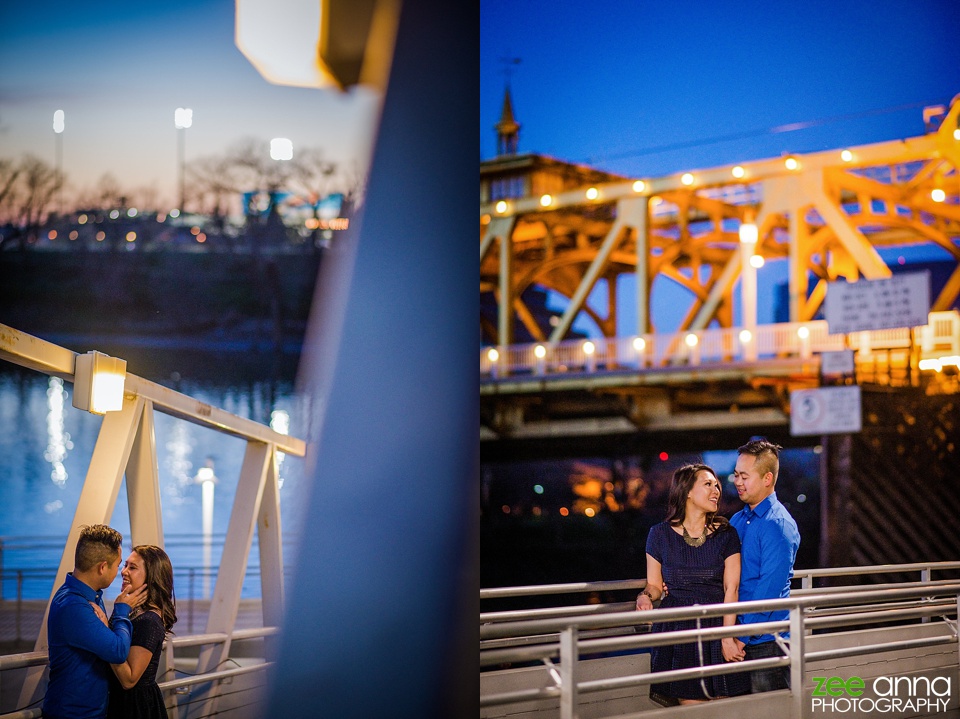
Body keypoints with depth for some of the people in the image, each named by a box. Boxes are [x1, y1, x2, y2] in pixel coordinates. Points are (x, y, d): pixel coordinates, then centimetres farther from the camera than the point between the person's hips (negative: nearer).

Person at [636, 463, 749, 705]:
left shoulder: (725, 535, 3)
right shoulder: (660, 534, 4)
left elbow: (731, 588, -3)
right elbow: (655, 585, 10)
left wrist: (728, 636, -13)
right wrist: (646, 596, -14)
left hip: (717, 625, 1)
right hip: (677, 628, 0)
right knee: (691, 704, -5)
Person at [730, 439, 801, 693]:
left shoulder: (778, 524, -14)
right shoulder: (737, 520, 13)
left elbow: (769, 588, -18)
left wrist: (743, 636, -16)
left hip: (767, 640, -8)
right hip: (740, 637, 8)